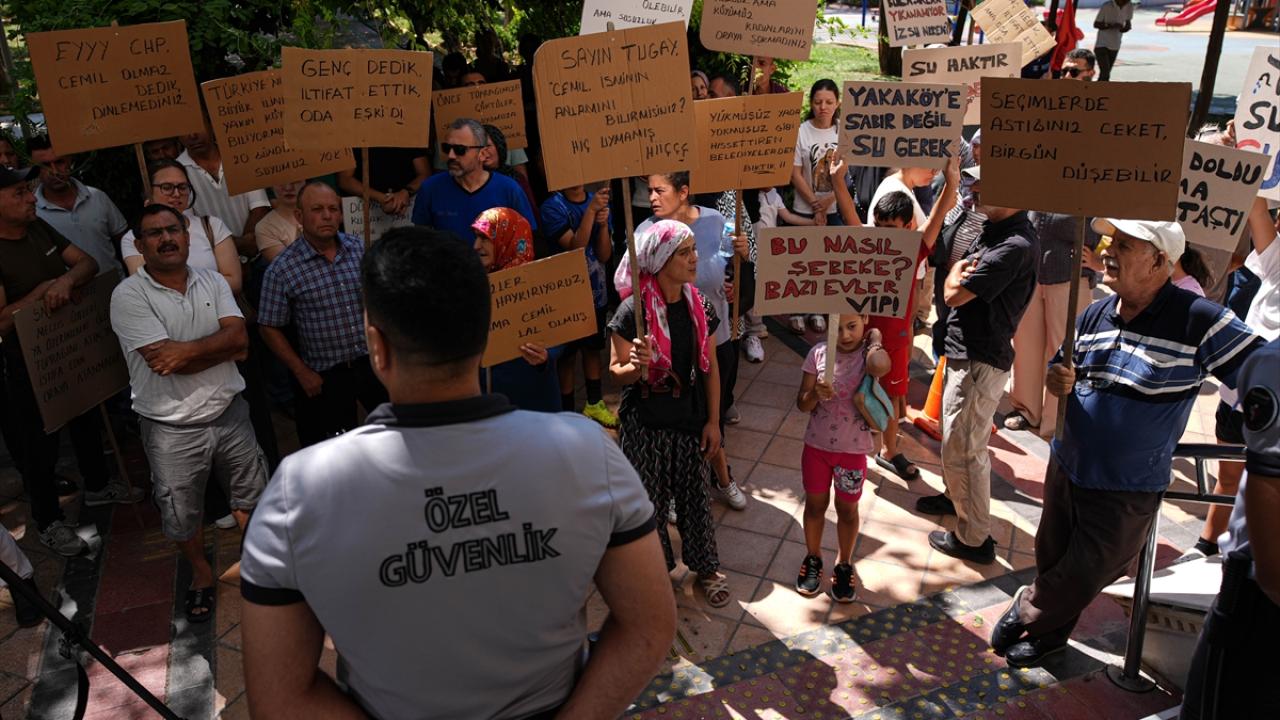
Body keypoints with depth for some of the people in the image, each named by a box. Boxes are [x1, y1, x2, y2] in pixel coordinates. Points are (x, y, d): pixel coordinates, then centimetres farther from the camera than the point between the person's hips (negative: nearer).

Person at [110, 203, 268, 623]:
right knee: (181, 513, 12)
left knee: (250, 494, 19)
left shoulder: (213, 282, 1)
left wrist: (189, 349, -23)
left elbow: (238, 336, -12)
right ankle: (201, 573, 38)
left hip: (228, 412, 3)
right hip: (172, 428, -3)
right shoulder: (128, 296, -13)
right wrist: (222, 347, -14)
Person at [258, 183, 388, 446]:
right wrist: (302, 373, -6)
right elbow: (270, 328, -3)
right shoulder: (282, 269, -9)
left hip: (374, 362, 3)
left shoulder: (361, 250, 1)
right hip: (324, 376, -3)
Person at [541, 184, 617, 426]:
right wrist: (590, 210, -34)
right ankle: (567, 412, 17)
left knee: (592, 348, 18)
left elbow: (604, 255, -6)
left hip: (596, 291, 4)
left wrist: (603, 224, -22)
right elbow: (574, 247, -26)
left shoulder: (599, 202, -3)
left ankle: (594, 403, 35)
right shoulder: (553, 207, -14)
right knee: (567, 355, 5)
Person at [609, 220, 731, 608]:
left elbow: (709, 368, 6)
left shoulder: (700, 307, -1)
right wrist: (636, 364, -32)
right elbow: (617, 372, -10)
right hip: (645, 423, -3)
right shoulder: (632, 311, -16)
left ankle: (706, 567, 34)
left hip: (691, 419, 4)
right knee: (647, 499, 9)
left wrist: (713, 421, 4)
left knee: (695, 495, 14)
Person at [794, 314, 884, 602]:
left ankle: (844, 564, 38)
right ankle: (813, 558, 40)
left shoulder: (869, 352, -14)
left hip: (853, 448, -1)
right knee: (815, 504, 18)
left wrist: (874, 339, -24)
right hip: (817, 445, 2)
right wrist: (815, 394, -26)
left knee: (847, 509, 16)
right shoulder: (819, 353, -10)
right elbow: (802, 404, -5)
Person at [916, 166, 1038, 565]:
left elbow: (953, 293, -22)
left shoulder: (1015, 246, -24)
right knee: (955, 436, 26)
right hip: (963, 351, 10)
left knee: (964, 447, 0)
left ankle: (974, 538, 14)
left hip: (980, 362, -10)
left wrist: (959, 270, 0)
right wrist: (964, 269, -9)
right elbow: (954, 284, 14)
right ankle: (956, 496, 47)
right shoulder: (993, 230, 9)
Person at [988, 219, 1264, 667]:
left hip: (1127, 491, -5)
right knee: (1050, 559, 19)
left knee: (1084, 577, 9)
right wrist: (1059, 383, -11)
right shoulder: (1093, 315, 0)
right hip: (1066, 468, 5)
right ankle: (1050, 632, 43)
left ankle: (1026, 612, 37)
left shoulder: (1198, 321, -20)